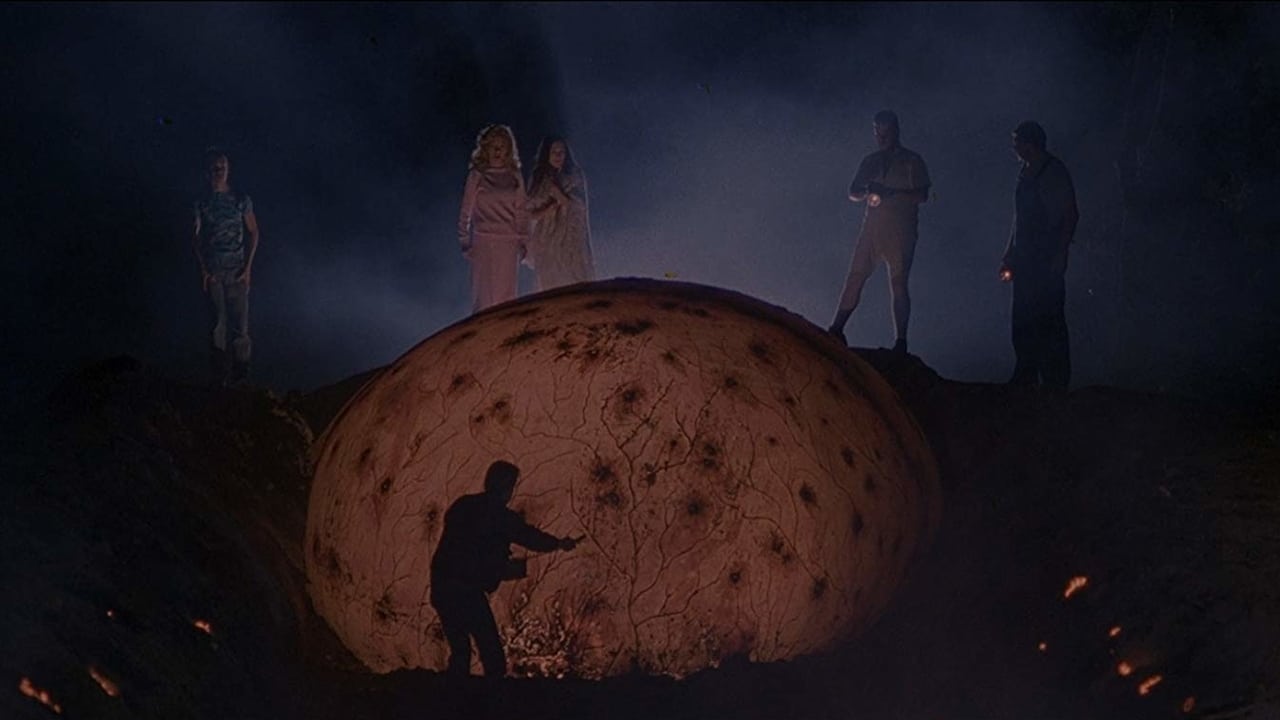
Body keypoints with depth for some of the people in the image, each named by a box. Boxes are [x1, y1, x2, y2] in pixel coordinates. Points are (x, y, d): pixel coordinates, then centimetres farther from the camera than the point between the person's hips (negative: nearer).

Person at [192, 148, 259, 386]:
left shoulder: (241, 200, 8)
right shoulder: (202, 204, 8)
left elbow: (254, 234, 9)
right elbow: (196, 238, 7)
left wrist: (248, 267, 0)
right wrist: (203, 269, -4)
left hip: (237, 271, 0)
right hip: (213, 272, 0)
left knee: (239, 324, -6)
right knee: (218, 324, -5)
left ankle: (240, 377, -3)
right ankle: (220, 378, -3)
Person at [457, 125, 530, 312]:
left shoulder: (514, 177, 10)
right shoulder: (477, 176, 3)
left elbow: (521, 211, 11)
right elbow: (466, 209, 4)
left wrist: (523, 241, 6)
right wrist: (465, 240, 0)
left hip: (509, 243, 2)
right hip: (484, 242, -2)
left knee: (506, 293, 1)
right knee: (484, 292, -3)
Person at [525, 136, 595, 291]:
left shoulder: (575, 176, 8)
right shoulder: (539, 180, 10)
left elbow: (580, 206, 1)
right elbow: (533, 214, 6)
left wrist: (559, 194, -11)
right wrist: (555, 204, -8)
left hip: (572, 239, -1)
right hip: (548, 241, 1)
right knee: (550, 289, -6)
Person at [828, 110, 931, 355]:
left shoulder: (912, 161, 6)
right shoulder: (870, 161, 18)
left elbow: (922, 195, -4)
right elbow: (852, 192, 13)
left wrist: (890, 194, -16)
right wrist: (867, 192, -10)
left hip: (900, 231, -4)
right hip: (872, 227, 4)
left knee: (898, 284, -5)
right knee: (855, 277, -5)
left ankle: (901, 341, -3)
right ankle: (836, 330, -5)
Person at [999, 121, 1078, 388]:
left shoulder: (1054, 172, -9)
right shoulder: (1026, 173, 16)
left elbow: (1070, 215, -12)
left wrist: (1059, 255, -17)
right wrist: (1009, 256, 20)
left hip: (1047, 262, -9)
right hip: (1026, 262, 9)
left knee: (1049, 322, -8)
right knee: (1023, 323, 10)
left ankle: (1056, 381, -3)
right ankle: (1025, 379, 16)